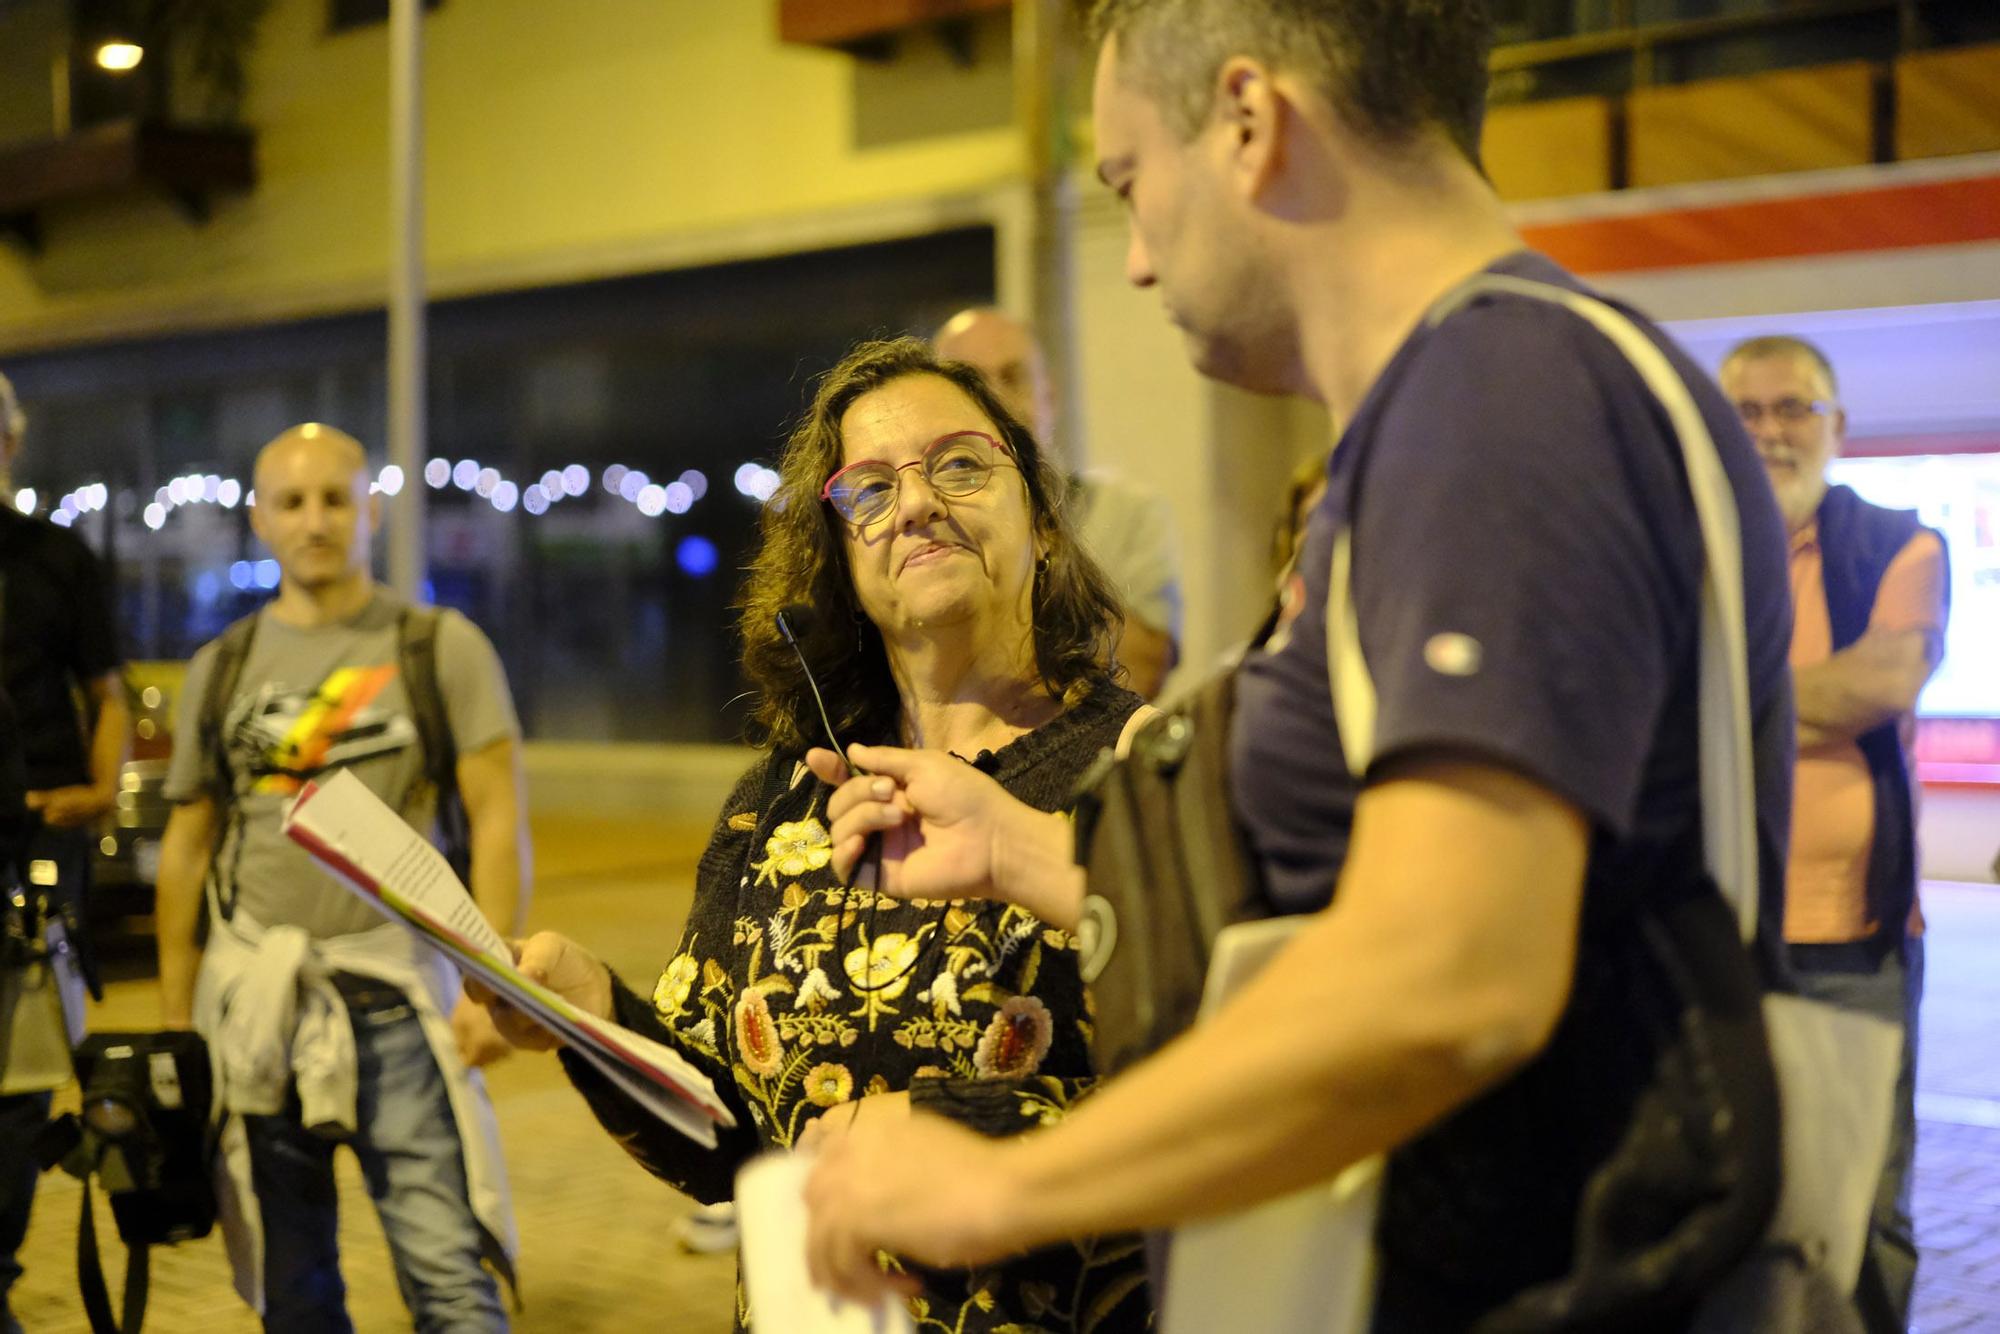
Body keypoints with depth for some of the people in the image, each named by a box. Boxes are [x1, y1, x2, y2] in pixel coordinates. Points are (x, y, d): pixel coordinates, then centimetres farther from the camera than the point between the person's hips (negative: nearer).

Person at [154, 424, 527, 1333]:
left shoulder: (443, 649, 3)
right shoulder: (221, 670, 12)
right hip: (252, 1000, 3)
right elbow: (187, 848, 15)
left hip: (397, 992, -3)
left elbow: (498, 820, -1)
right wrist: (174, 1020, 11)